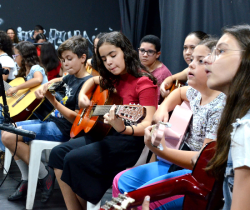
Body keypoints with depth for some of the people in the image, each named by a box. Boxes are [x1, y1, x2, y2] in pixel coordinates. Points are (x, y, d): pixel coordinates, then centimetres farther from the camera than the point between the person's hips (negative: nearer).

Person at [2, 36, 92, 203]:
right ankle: (27, 179, 9)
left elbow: (76, 118, -22)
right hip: (55, 120, 10)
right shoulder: (72, 77, 8)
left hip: (66, 130, -10)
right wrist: (45, 86, 7)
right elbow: (57, 81, 30)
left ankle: (44, 175, -5)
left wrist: (52, 100, -25)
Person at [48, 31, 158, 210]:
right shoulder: (115, 79, 8)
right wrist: (82, 94, 8)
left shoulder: (144, 82, -16)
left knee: (74, 160, -22)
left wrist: (123, 128, -46)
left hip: (131, 140, -9)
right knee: (58, 153, -4)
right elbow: (93, 80, 30)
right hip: (108, 134, 9)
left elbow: (149, 125, -26)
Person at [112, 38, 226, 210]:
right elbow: (180, 92, 31)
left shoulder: (221, 107, -23)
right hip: (181, 160, 10)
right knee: (122, 181, 6)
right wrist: (163, 109, 9)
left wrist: (162, 151, -34)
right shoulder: (197, 92, 4)